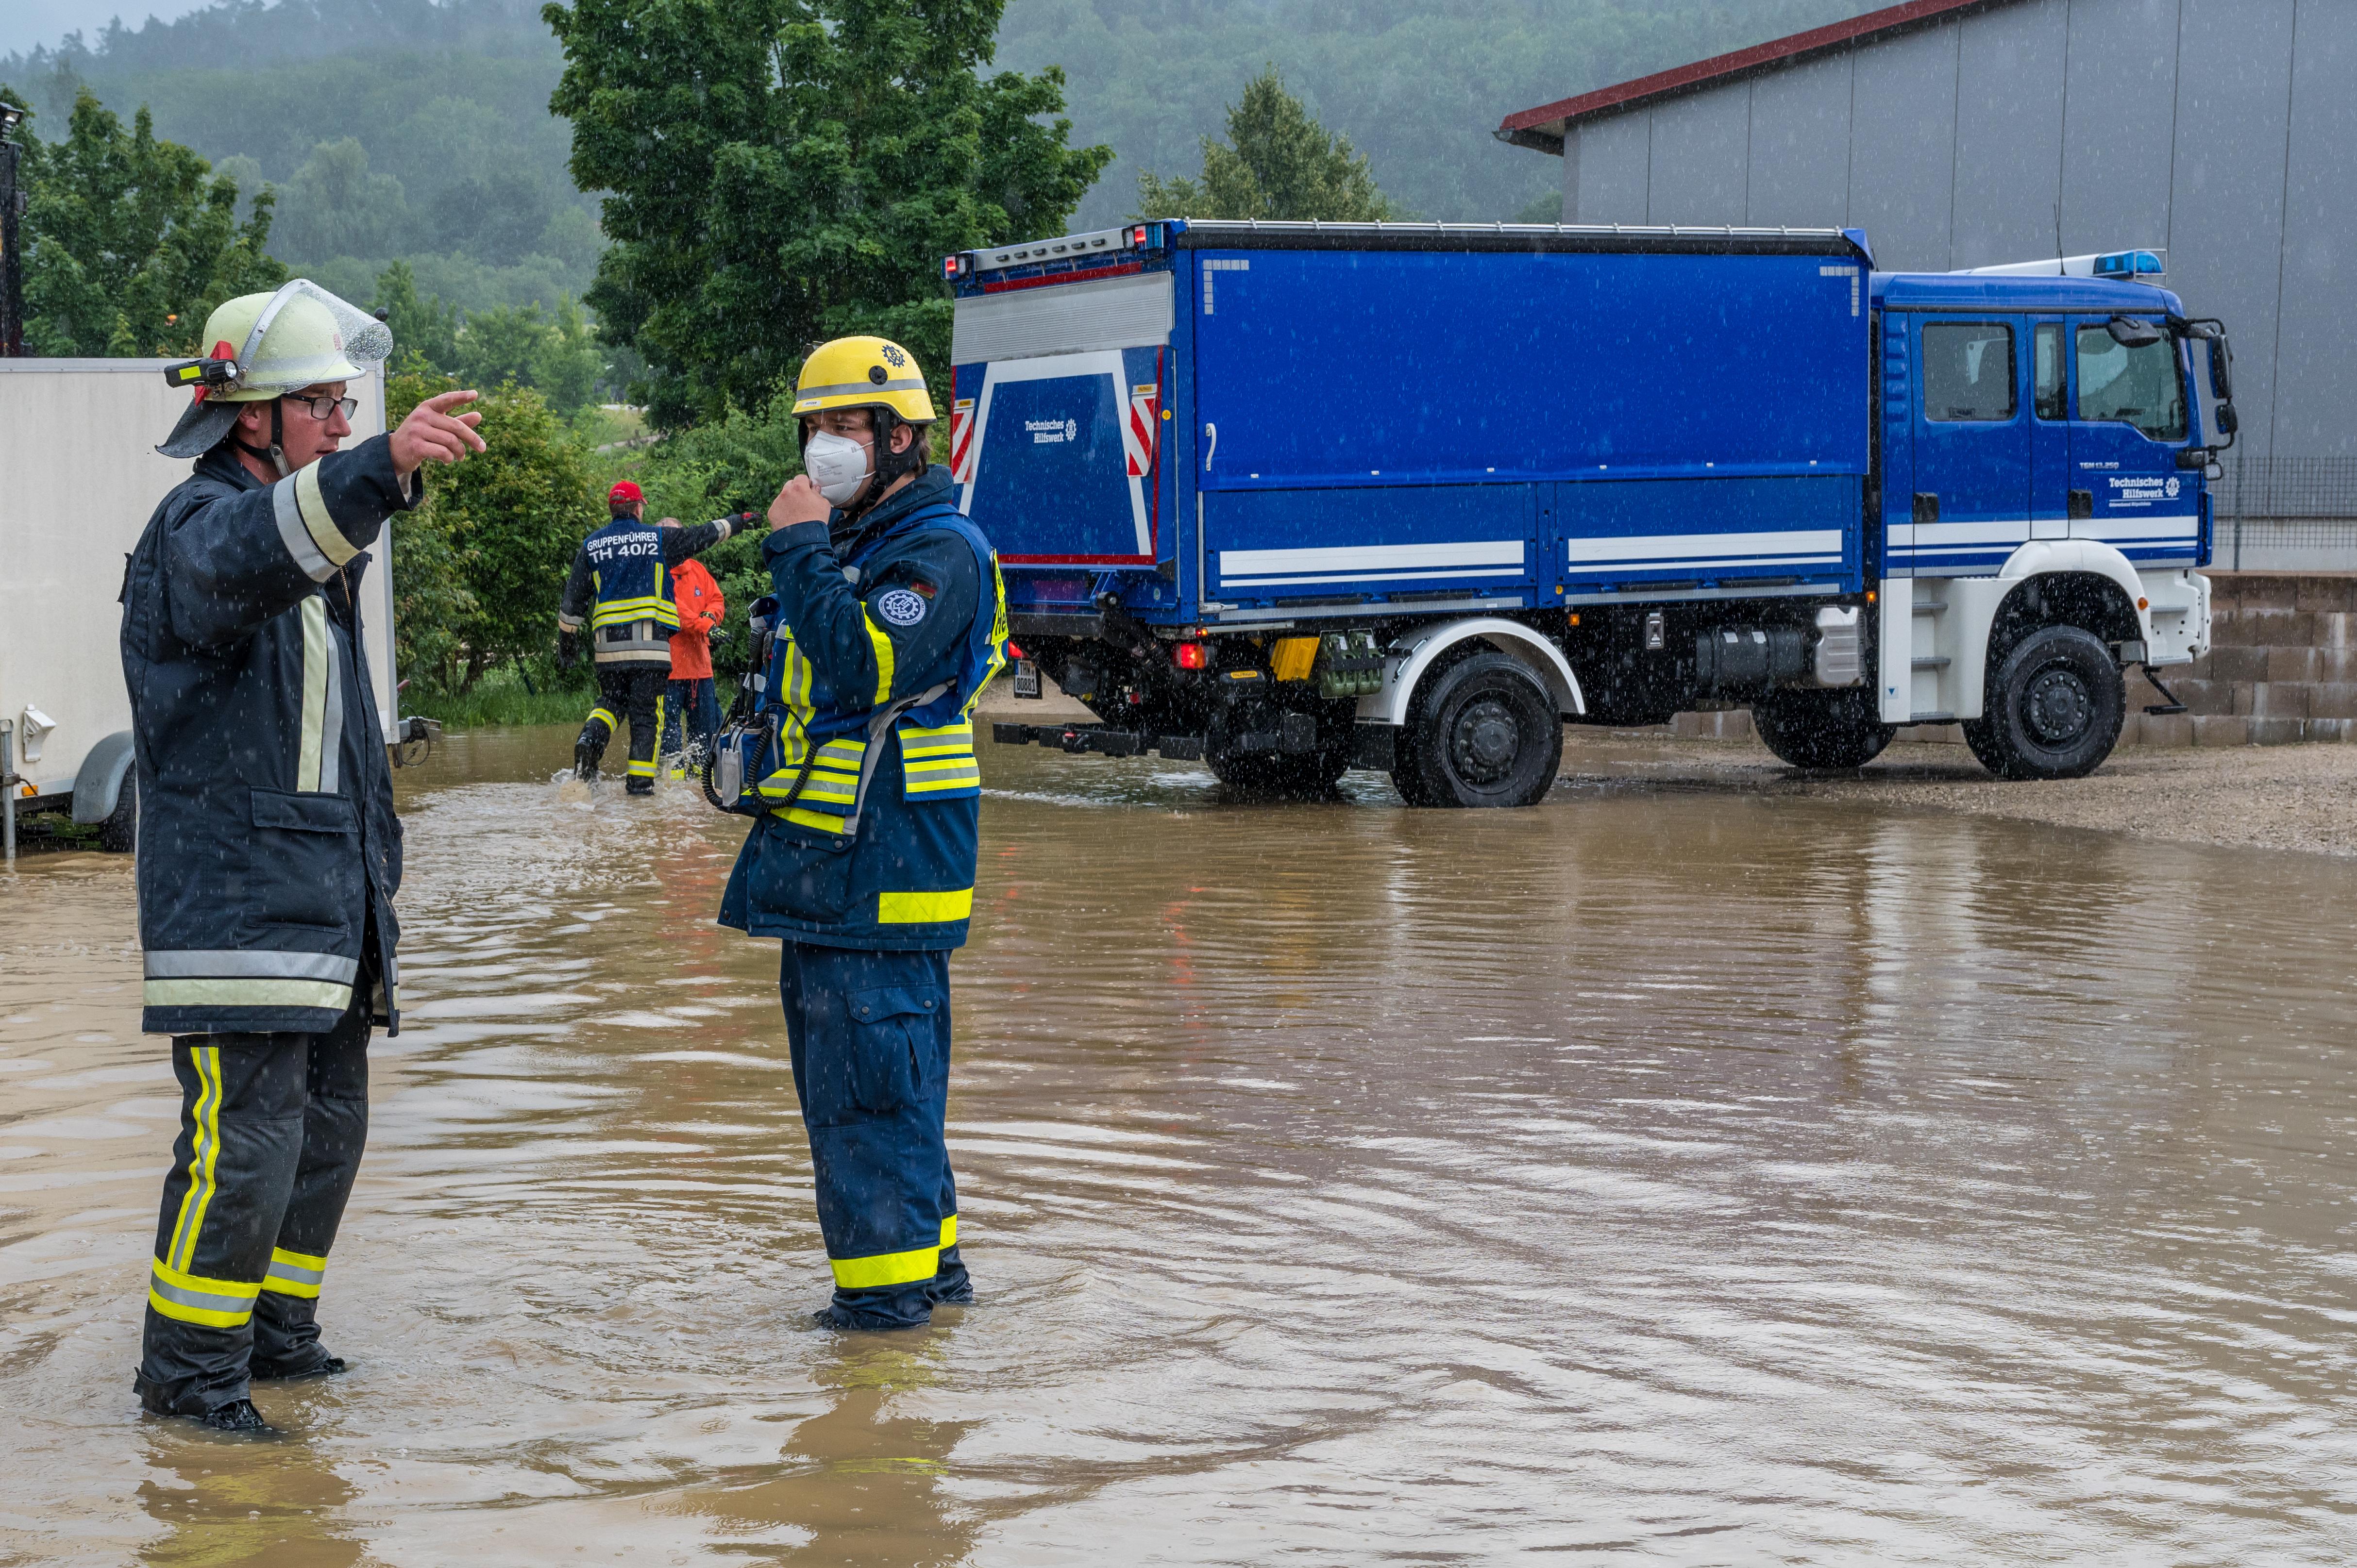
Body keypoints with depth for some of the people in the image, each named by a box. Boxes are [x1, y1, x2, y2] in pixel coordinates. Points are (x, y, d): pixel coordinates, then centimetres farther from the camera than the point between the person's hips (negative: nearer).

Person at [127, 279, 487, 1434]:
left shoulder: (328, 545, 20)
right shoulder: (198, 523, -10)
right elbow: (249, 558, -38)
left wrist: (375, 864, 27)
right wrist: (384, 466, -53)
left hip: (325, 894, 9)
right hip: (232, 894, -9)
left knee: (328, 1123, 14)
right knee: (247, 1133, -11)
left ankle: (271, 1327, 27)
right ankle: (188, 1362, 0)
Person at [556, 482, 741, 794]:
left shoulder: (590, 546, 9)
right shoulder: (660, 539, 4)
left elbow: (573, 600, 11)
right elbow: (703, 536, 17)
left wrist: (566, 640, 21)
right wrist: (736, 521, 34)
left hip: (607, 644, 2)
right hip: (650, 640, -2)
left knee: (611, 701, 18)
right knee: (646, 712, 1)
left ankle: (591, 740, -12)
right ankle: (641, 782, -4)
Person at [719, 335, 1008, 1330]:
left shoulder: (940, 550, -11)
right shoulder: (850, 539, 19)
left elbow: (866, 665, -26)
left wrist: (801, 550, -20)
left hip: (887, 863, -10)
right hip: (825, 856, 10)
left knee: (873, 1064, -10)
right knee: (836, 1057, 14)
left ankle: (889, 1278, -6)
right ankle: (928, 1258, 23)